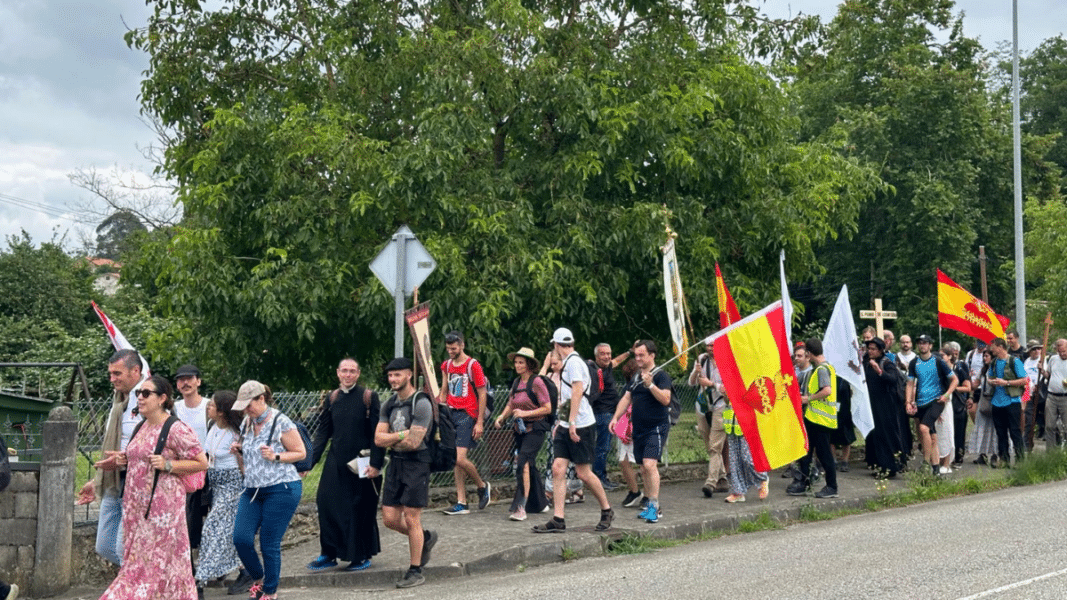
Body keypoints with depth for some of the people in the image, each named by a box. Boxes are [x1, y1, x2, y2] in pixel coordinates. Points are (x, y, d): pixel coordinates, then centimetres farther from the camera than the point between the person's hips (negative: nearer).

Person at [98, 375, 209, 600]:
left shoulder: (176, 429, -12)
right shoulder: (142, 427, 12)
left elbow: (202, 463, -11)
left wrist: (167, 465, -20)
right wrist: (122, 459, 8)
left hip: (162, 504, -8)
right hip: (137, 505, 8)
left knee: (158, 560, -2)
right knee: (137, 559, 10)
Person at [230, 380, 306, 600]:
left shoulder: (281, 422, -9)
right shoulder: (247, 424, 10)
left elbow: (300, 452, -5)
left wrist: (276, 457, -19)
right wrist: (239, 450, 3)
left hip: (281, 489, -6)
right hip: (252, 490, 6)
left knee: (269, 544, -3)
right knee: (241, 538, -7)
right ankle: (258, 578, 20)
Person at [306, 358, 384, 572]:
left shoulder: (369, 397, -5)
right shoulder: (332, 399, 8)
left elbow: (378, 433, -8)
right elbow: (323, 432, 11)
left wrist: (375, 463, -15)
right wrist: (309, 461, 4)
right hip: (336, 462, 4)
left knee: (362, 510, 3)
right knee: (327, 504, -2)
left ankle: (362, 556, 18)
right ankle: (329, 554, 11)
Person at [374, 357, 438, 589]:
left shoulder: (421, 404, -13)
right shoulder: (389, 405, 10)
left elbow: (413, 442, -19)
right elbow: (378, 439, 3)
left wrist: (390, 439, -3)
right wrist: (402, 435, -11)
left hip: (416, 464, -7)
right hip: (395, 463, 7)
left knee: (411, 519, -3)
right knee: (390, 518, 6)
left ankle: (415, 571, 10)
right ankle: (426, 538, 32)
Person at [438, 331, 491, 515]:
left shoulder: (473, 365, -6)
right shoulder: (446, 366, 13)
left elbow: (482, 395, -5)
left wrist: (480, 422, -10)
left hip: (467, 415, -6)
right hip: (451, 414, 6)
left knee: (460, 458, -15)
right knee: (455, 461, 4)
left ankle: (482, 486, 11)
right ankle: (461, 503, 7)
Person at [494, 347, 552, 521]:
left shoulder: (537, 382, -11)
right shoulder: (516, 382, 10)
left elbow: (547, 408, -12)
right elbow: (510, 404, 17)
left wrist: (525, 413, -19)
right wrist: (501, 417, -2)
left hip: (535, 429, -8)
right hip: (520, 429, 8)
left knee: (523, 464, -19)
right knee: (530, 466, 15)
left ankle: (520, 508, -22)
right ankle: (540, 504, 29)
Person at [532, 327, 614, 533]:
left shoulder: (574, 362, -12)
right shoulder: (566, 364, 17)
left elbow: (577, 392, -20)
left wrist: (571, 422, -23)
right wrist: (559, 422, 23)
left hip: (581, 427, -9)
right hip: (566, 426, 9)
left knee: (584, 473, -1)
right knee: (557, 469, -1)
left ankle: (607, 510, 18)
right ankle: (558, 520, -3)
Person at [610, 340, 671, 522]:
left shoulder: (661, 375, -7)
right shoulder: (635, 377, 16)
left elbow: (666, 399, -18)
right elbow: (626, 399, 18)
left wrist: (650, 384, -26)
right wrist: (616, 417, 6)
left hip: (657, 427, -7)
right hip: (639, 428, 8)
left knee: (650, 464, -20)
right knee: (643, 468, 9)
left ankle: (654, 506, -17)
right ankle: (652, 506, 19)